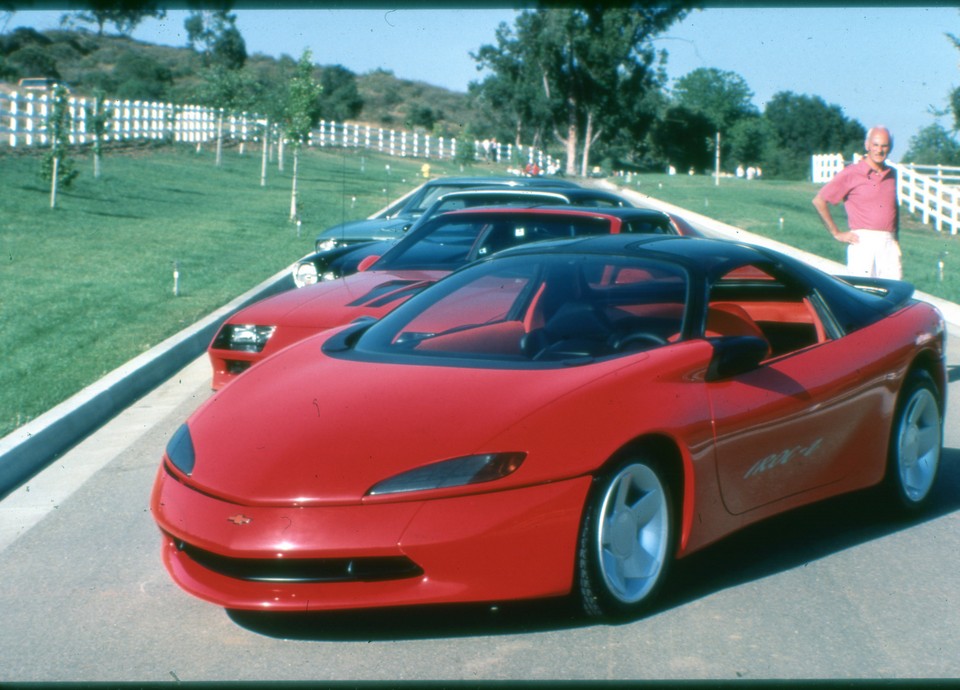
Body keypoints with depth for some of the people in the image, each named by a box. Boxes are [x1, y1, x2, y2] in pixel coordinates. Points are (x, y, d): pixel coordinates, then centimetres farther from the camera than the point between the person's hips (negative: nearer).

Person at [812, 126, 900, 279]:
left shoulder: (892, 174, 15)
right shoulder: (851, 174, -1)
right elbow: (819, 201, -2)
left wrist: (896, 236, 17)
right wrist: (836, 233, -2)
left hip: (889, 243, 5)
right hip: (862, 242, -5)